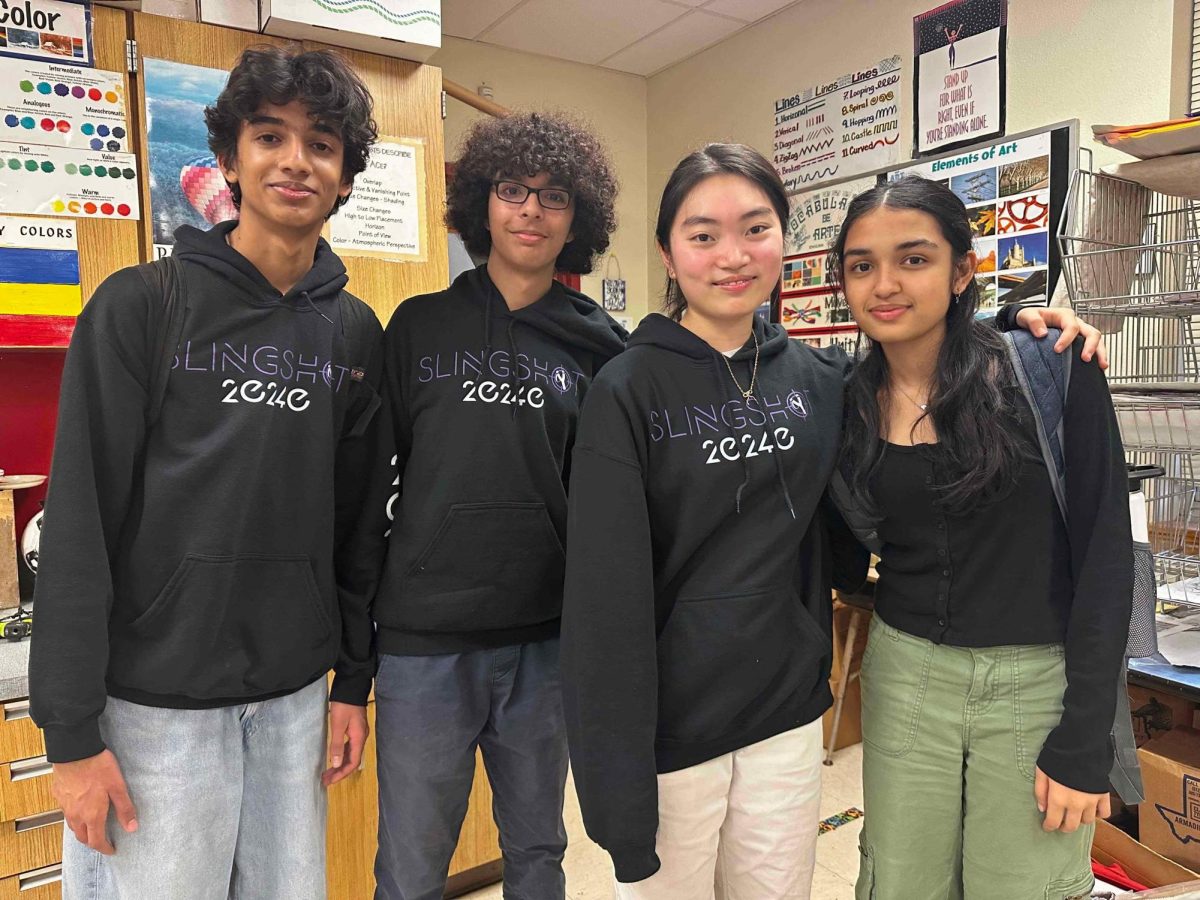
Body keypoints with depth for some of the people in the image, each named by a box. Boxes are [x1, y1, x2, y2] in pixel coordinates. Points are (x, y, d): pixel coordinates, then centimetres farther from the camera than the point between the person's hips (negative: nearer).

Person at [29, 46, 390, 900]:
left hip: (295, 693, 4)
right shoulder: (141, 306, -8)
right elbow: (79, 525, -9)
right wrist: (73, 730, -10)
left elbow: (360, 520, 7)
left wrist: (355, 679, 8)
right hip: (156, 699, -3)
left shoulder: (356, 332, 3)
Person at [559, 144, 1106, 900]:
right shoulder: (629, 392, -13)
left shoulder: (819, 376, 1)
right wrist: (618, 792, -16)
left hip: (789, 719, 4)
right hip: (672, 728, -4)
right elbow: (607, 602, -16)